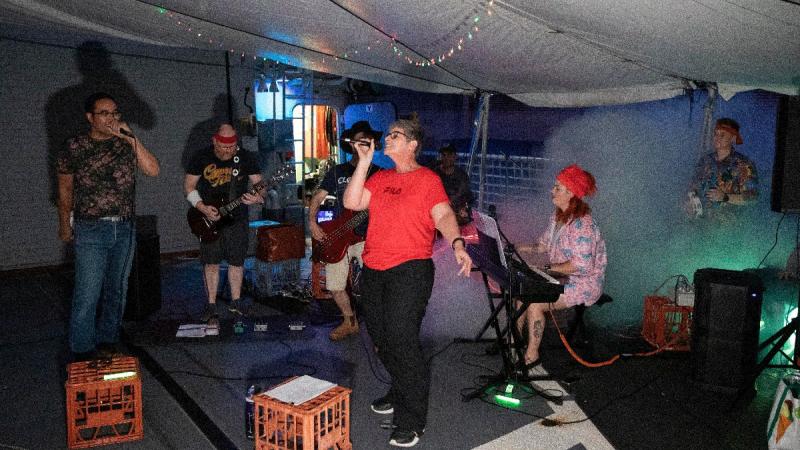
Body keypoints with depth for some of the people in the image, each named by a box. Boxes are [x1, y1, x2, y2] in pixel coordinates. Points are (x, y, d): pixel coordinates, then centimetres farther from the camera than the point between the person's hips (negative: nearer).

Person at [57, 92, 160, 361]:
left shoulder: (126, 144, 3)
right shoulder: (74, 148, -3)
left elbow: (153, 170, -11)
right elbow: (65, 189, 6)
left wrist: (131, 139, -18)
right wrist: (65, 226, 11)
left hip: (125, 229, 4)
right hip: (91, 231, -3)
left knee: (117, 290, 12)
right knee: (88, 294, -5)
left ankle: (108, 341, 27)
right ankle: (82, 352, 8)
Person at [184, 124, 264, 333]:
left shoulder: (246, 158, -4)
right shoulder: (201, 159, -5)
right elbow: (188, 186, 0)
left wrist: (258, 198, -26)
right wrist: (202, 207, -15)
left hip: (237, 219, 1)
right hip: (209, 219, -1)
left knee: (237, 262, 7)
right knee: (211, 263, 2)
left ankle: (236, 301, 21)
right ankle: (211, 306, 12)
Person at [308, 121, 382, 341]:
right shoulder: (337, 172, 9)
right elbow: (317, 198, 11)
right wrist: (313, 223, -2)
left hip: (367, 237, -2)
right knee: (334, 286, 6)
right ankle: (350, 321, 30)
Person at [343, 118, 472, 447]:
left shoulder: (428, 179, -2)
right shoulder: (380, 178, 14)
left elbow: (443, 215, -14)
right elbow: (351, 202, 2)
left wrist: (457, 244, -32)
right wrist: (364, 161, 0)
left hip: (410, 270, -7)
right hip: (373, 271, 7)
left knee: (401, 339, -11)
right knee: (380, 337, 16)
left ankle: (412, 421, 2)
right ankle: (400, 393, 38)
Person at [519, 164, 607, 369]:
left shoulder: (582, 223, -25)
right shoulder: (558, 215, 6)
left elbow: (581, 266, -28)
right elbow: (545, 243, 16)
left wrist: (548, 268, -26)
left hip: (584, 283, -9)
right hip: (560, 276, 9)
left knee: (534, 304, -22)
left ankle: (532, 355, -6)